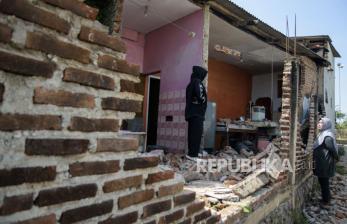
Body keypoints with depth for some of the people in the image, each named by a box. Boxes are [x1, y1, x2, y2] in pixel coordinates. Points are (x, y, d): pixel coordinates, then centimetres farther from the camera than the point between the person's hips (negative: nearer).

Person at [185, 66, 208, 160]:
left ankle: (191, 152, 19)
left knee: (192, 133, 12)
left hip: (190, 112, 9)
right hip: (197, 112, -9)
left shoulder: (190, 83, 19)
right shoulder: (198, 82, -9)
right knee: (197, 133, -8)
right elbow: (200, 96, -22)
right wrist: (203, 100, -3)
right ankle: (193, 154, -8)